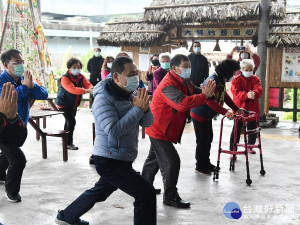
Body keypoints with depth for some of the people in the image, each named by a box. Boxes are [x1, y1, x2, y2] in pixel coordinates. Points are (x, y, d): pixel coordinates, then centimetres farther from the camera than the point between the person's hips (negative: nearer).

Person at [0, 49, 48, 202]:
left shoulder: (24, 79, -1)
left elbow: (44, 95, -6)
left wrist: (32, 86, -25)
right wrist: (24, 86, -35)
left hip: (20, 127, 7)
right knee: (18, 160, -15)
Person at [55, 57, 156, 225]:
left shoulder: (128, 95, 8)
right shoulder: (104, 99, -18)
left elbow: (147, 122, 4)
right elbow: (114, 130, -30)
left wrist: (144, 107, -18)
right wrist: (138, 109, -27)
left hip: (122, 160, 9)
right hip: (110, 161, -9)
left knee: (101, 191, 27)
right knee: (146, 192, -14)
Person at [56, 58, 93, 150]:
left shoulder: (81, 77, -1)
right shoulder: (65, 78, -24)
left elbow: (88, 84, -15)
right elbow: (72, 89, -39)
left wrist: (91, 88, -42)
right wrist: (87, 91, -50)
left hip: (74, 104, 8)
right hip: (64, 104, -7)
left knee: (69, 121, 22)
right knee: (71, 121, -18)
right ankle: (69, 143, -7)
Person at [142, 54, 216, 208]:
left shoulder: (185, 82, 7)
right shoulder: (168, 84, -26)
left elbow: (195, 92, 1)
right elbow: (183, 103, -40)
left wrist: (207, 91, -20)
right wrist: (205, 95, -38)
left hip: (160, 129, 11)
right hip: (160, 130, -11)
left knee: (154, 158, 23)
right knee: (172, 162, -10)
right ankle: (170, 197, 1)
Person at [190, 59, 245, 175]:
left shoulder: (221, 80, 7)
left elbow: (225, 96, 16)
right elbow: (210, 101, -36)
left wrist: (237, 109, 9)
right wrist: (225, 112, -43)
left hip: (207, 116, 10)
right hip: (199, 115, -10)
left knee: (208, 138, 16)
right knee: (202, 140, -1)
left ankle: (206, 163, 29)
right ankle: (200, 166, 12)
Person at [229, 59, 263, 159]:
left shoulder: (255, 79, 6)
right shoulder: (236, 80, -4)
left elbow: (259, 90, -10)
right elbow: (236, 93, -18)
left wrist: (254, 93, -35)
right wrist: (247, 95, -36)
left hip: (252, 109, 4)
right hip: (239, 109, -3)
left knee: (252, 128, 16)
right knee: (236, 130, -1)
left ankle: (250, 146, 39)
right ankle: (233, 150, 4)